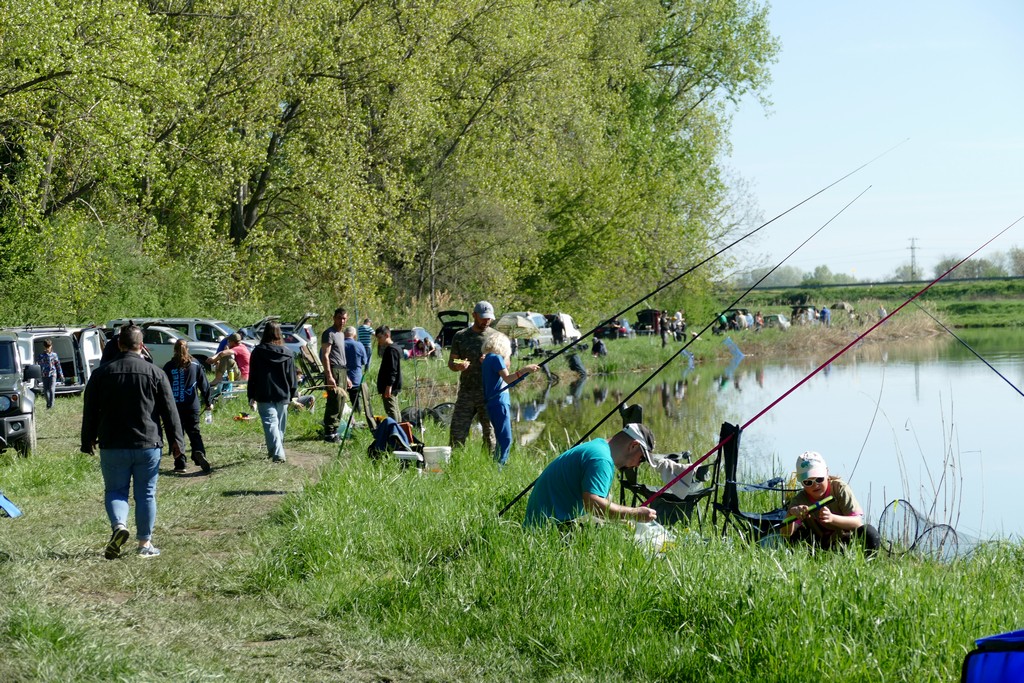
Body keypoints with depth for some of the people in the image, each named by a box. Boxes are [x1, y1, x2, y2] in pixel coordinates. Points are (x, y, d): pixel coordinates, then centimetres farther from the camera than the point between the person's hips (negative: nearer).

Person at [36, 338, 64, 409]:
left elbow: (58, 365, 10)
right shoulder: (41, 356, 5)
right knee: (46, 390, 7)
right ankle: (48, 404, 22)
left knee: (52, 389, -15)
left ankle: (51, 405, -14)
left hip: (53, 375, -2)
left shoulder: (54, 355, 6)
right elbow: (37, 365, 2)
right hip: (44, 375, 2)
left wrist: (61, 375, 9)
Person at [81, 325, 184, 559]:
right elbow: (169, 411, -1)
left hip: (112, 446, 0)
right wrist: (176, 441, 6)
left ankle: (119, 524, -16)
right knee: (146, 494, 8)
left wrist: (88, 441, 15)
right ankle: (145, 543, 11)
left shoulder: (101, 373, 0)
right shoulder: (155, 373, -2)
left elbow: (90, 412, 5)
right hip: (147, 444, 0)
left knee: (115, 490, 11)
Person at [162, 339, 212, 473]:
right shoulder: (195, 364, 3)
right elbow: (204, 384, 5)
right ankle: (199, 453, -19)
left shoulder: (169, 367, -2)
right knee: (194, 432, 7)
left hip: (174, 406, -1)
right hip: (192, 406, 1)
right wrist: (208, 402, 15)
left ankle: (180, 464, 2)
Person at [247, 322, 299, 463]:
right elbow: (292, 376, 6)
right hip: (283, 395, 3)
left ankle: (278, 453, -21)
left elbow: (252, 376, -2)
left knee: (270, 423, -8)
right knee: (280, 424, 16)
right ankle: (275, 450, 28)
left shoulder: (258, 352, -5)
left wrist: (251, 396, 5)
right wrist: (292, 395, 15)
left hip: (264, 396, -3)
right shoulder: (287, 352, 2)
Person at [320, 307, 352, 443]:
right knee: (334, 404, -12)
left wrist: (346, 377, 25)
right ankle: (329, 433, -10)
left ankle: (334, 431, 16)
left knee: (340, 405, 10)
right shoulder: (329, 333, -8)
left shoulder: (341, 334, 21)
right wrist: (329, 376, -23)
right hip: (333, 371, -9)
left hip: (342, 372, 9)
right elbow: (325, 356, -15)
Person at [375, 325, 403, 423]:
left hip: (390, 386, -11)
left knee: (390, 410, -12)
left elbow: (392, 370, -21)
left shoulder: (391, 350, -16)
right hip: (394, 386, 11)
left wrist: (389, 386, -23)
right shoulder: (389, 349, 16)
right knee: (395, 409, 14)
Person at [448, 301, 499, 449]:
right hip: (466, 393, 1)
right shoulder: (460, 336, 10)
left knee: (491, 434, 0)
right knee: (457, 433, -3)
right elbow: (451, 363, 13)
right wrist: (458, 366, -12)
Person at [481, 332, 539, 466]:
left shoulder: (486, 360, 17)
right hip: (499, 403, -10)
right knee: (505, 439, -11)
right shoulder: (496, 358, -8)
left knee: (502, 439, 10)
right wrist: (525, 369, -25)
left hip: (492, 403, 10)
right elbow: (507, 379, -21)